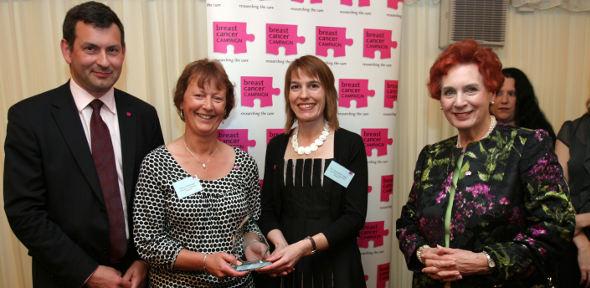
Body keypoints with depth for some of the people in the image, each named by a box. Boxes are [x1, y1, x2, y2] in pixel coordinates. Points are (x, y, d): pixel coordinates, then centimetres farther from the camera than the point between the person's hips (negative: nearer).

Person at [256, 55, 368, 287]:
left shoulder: (350, 144, -7)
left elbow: (355, 216, -11)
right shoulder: (276, 146, 2)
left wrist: (304, 246, -21)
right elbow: (267, 211, 4)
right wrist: (281, 244, -15)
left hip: (335, 266, -2)